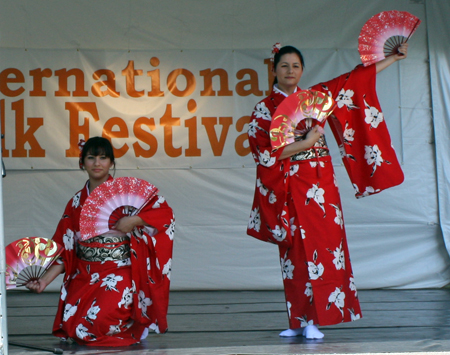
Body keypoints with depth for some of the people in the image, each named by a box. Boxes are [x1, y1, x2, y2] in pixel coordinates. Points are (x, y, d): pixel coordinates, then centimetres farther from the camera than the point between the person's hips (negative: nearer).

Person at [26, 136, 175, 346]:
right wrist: (44, 280, -3)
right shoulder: (77, 202, 11)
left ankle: (133, 324, 7)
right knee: (72, 322, -15)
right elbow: (64, 249, 9)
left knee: (99, 320, -25)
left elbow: (165, 212, -8)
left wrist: (133, 221, -20)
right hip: (84, 277, 5)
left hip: (119, 274, -4)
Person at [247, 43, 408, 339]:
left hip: (320, 184, 2)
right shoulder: (264, 109, 1)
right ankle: (300, 320, 6)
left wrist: (394, 58, 16)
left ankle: (314, 320, -6)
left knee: (321, 246, -6)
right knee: (296, 251, -1)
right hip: (289, 188, -2)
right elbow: (264, 153, -8)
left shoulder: (317, 95, 9)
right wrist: (304, 143, -13)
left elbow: (355, 80, 14)